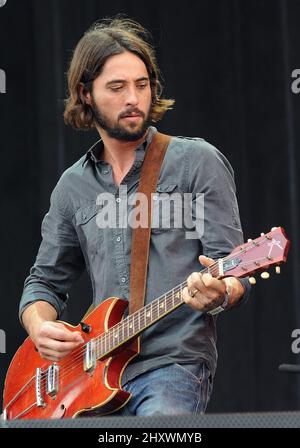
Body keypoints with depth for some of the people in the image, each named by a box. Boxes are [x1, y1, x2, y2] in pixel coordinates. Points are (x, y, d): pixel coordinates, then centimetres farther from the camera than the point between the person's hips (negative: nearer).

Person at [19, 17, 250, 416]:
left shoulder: (197, 162, 2)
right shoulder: (73, 186, 16)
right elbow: (46, 281, 22)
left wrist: (218, 294, -26)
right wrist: (40, 326, 0)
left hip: (174, 364, -4)